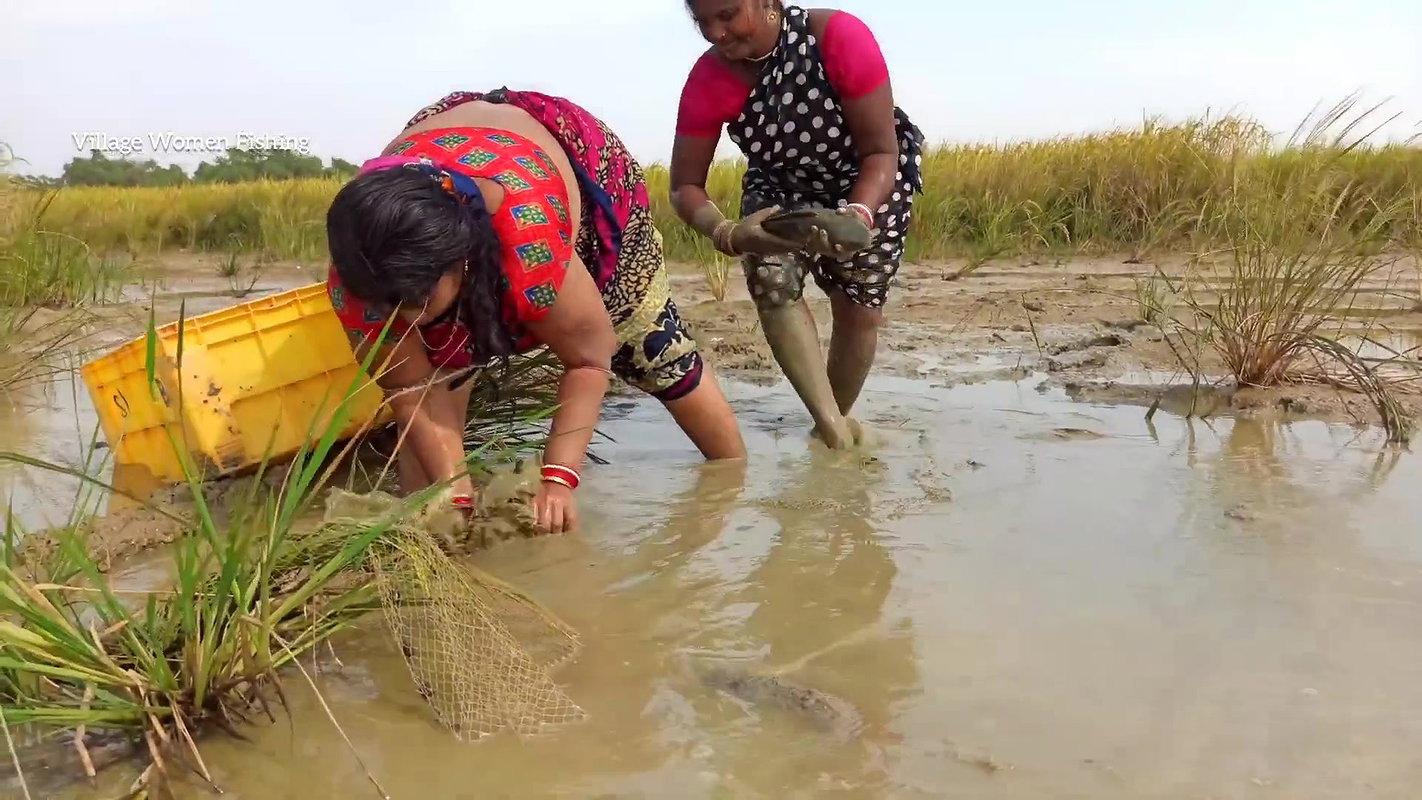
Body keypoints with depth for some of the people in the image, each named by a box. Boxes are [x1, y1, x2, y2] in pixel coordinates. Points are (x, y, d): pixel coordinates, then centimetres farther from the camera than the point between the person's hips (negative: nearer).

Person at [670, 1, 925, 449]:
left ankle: (838, 418, 27)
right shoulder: (707, 80, -24)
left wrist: (858, 215, -47)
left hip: (869, 183, -1)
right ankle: (833, 429, -22)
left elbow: (883, 152, -29)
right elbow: (685, 186, -21)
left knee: (860, 310, -1)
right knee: (772, 279, -26)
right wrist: (728, 234, -41)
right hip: (780, 188, 2)